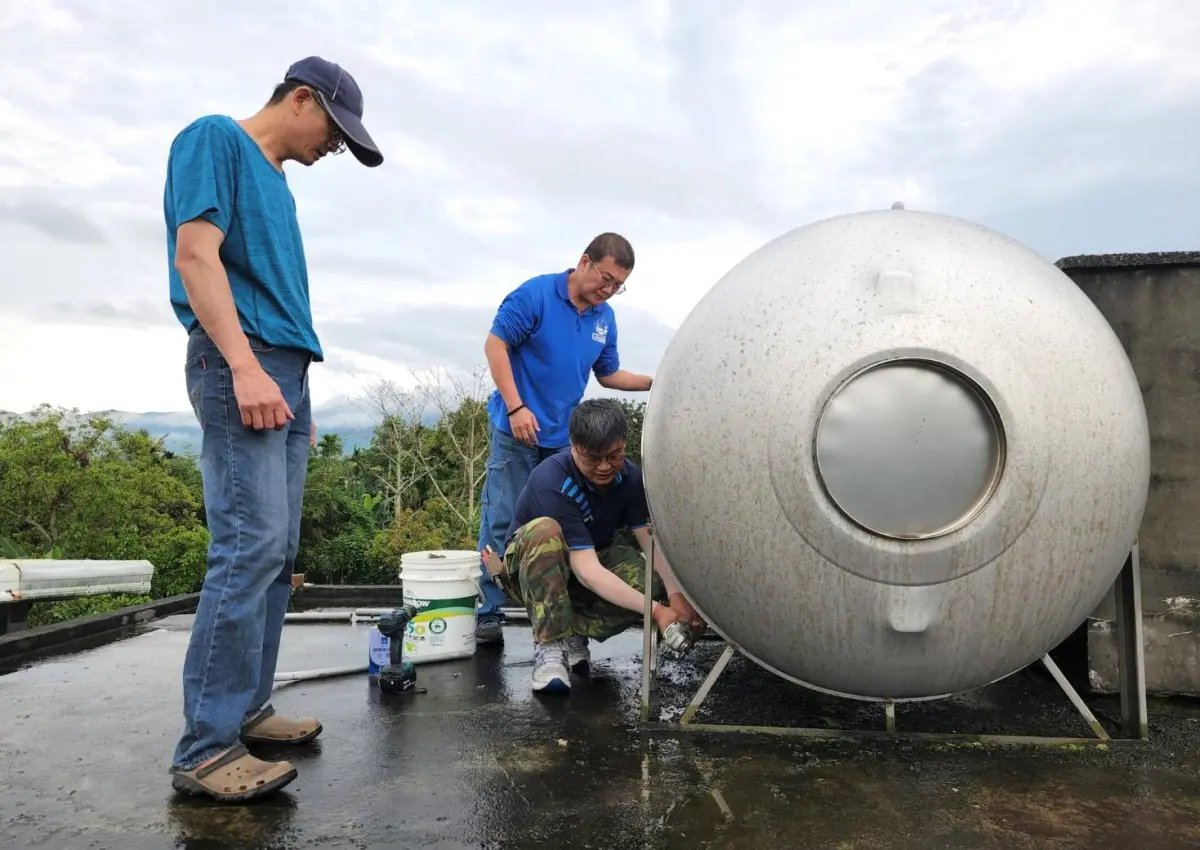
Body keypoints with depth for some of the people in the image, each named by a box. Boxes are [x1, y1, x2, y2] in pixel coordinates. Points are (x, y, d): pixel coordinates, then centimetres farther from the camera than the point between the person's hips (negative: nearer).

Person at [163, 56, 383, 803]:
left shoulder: (275, 181, 25)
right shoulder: (215, 138, 0)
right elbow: (196, 254, -12)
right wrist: (245, 366, -22)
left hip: (286, 370, 9)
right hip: (241, 361, -9)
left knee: (277, 553, 6)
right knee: (250, 545, -15)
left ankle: (246, 709, 14)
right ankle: (207, 746, -9)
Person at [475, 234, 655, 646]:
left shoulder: (605, 317, 7)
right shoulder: (535, 294, -11)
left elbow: (609, 375, 16)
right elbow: (495, 344, -12)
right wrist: (516, 407, -20)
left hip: (565, 437, 6)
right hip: (518, 430, -5)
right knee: (502, 522, -1)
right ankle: (489, 611, 10)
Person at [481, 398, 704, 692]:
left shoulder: (628, 475, -13)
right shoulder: (551, 481, -32)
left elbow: (654, 541, -17)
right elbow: (587, 571, -36)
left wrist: (676, 596, -36)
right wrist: (655, 610, -41)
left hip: (596, 557, 5)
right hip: (533, 569, -5)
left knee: (655, 581, -24)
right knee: (545, 530, -39)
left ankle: (574, 632, -7)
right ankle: (550, 644, -29)